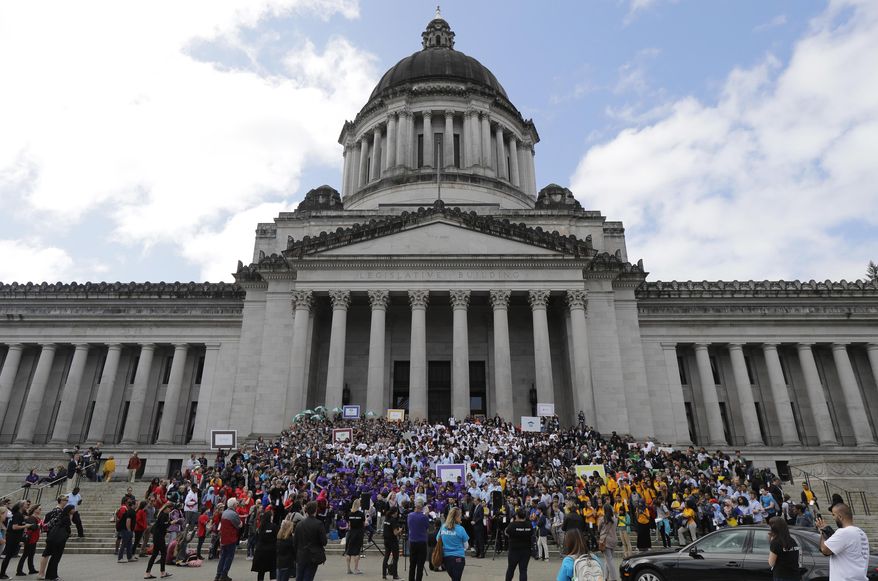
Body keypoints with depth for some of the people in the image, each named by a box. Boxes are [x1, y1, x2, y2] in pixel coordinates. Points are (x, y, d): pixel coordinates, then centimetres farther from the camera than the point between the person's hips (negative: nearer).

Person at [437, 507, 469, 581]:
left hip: (445, 556, 5)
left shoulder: (443, 527, -3)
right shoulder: (460, 529, -14)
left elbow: (438, 540, 10)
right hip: (458, 557, -5)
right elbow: (465, 545, -2)